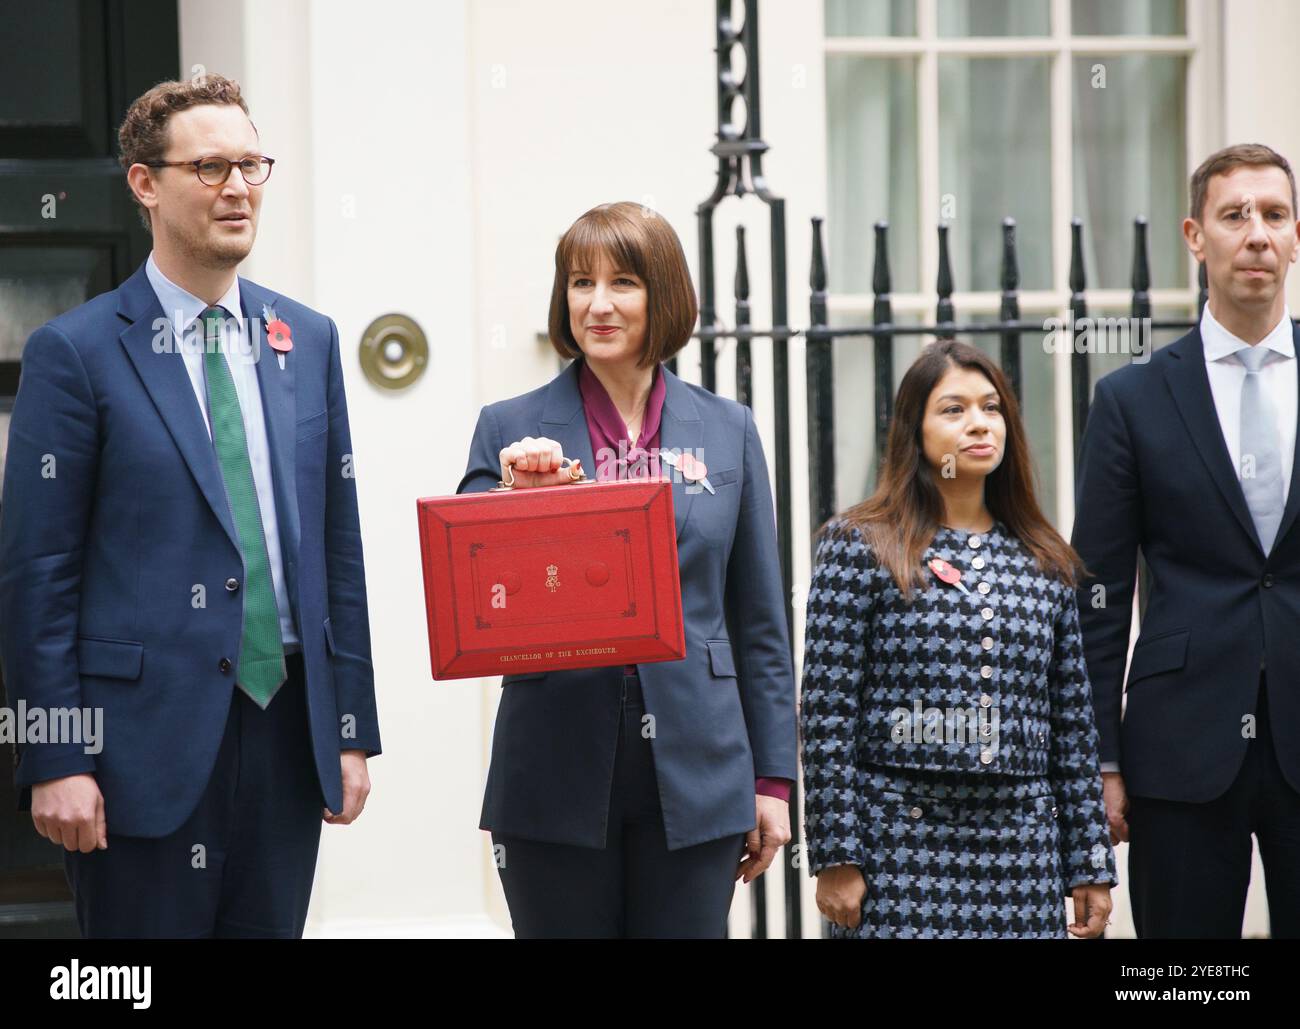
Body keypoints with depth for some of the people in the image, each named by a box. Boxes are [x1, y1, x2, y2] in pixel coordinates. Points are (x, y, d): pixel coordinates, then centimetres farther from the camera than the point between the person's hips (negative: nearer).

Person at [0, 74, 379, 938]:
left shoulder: (307, 341, 11)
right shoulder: (76, 352, -4)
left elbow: (339, 544, 13)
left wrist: (353, 729, 9)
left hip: (288, 729, 5)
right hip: (149, 734, -4)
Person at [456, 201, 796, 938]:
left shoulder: (727, 431, 8)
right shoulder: (512, 431, 3)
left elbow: (760, 621, 9)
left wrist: (773, 780, 6)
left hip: (693, 775, 1)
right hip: (558, 774, -1)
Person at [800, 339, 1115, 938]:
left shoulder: (1044, 563, 12)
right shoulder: (860, 547, 0)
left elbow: (1073, 725, 13)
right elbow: (827, 717, -4)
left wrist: (1091, 864, 10)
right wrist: (834, 857, -10)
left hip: (1022, 850, 4)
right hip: (900, 850, -4)